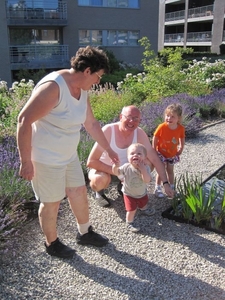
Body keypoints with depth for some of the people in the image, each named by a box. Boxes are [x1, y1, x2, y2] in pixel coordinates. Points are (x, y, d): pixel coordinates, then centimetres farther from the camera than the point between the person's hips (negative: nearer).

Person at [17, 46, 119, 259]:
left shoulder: (82, 89, 1)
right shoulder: (53, 87, -27)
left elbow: (91, 123, 13)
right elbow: (24, 120, -27)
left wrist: (108, 149, 18)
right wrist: (25, 161, -25)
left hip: (69, 155, 9)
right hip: (46, 158, -8)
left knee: (79, 191, 19)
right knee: (52, 202, 9)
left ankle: (84, 233, 41)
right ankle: (51, 243, 34)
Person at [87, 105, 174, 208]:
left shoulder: (139, 133, -18)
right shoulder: (108, 131, -31)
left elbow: (155, 159, -14)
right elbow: (91, 162, -32)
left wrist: (166, 183, -19)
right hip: (103, 168, -4)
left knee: (148, 164, -15)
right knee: (101, 179, -37)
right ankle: (99, 193, 2)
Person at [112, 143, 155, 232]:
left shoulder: (146, 168, -27)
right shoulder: (126, 167, -27)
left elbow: (147, 180, -39)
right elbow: (117, 173, -12)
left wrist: (143, 169, -46)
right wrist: (115, 166, -33)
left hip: (142, 193, 3)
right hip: (129, 194, -3)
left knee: (144, 204, 30)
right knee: (132, 210, -8)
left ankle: (143, 208, 65)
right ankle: (129, 223, 19)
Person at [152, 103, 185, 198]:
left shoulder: (181, 128, -18)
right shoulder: (161, 127, -26)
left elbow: (182, 138, 1)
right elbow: (155, 139, -16)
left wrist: (181, 149, 4)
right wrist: (154, 151, -12)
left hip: (172, 154, 3)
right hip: (161, 153, -3)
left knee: (170, 170, 19)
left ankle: (172, 188, 35)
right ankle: (157, 188, 21)